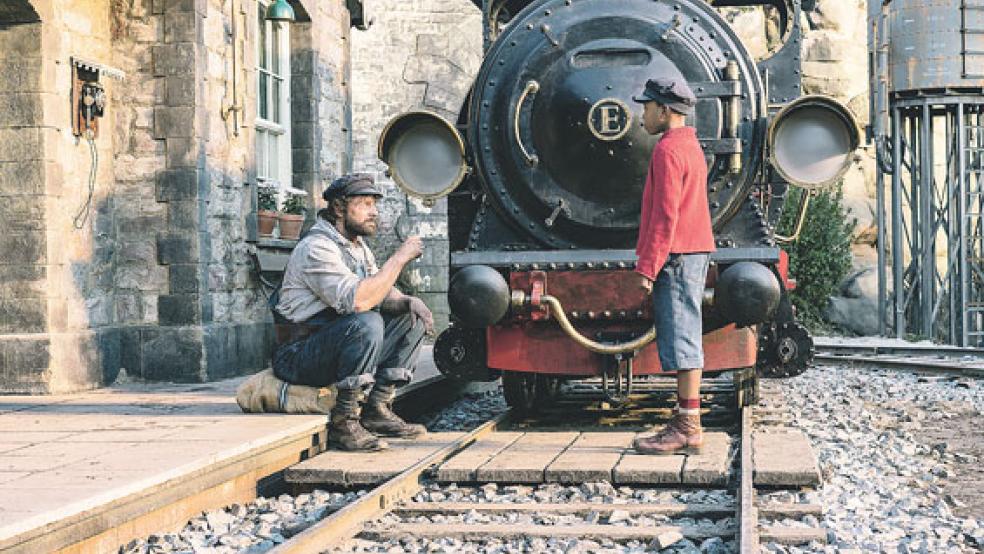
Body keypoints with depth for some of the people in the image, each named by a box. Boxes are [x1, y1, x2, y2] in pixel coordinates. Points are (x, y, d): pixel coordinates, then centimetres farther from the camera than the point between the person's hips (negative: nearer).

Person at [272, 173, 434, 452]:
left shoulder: (358, 247, 13)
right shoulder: (316, 248, -18)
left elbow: (383, 292, 18)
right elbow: (357, 300, -31)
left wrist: (409, 301, -6)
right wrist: (399, 257, -23)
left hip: (337, 349, 10)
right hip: (299, 356, -10)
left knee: (412, 319, 4)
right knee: (367, 323, -34)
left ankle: (377, 410, 0)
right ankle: (343, 423, -25)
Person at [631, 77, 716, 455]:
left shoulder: (668, 150, -13)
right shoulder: (690, 146, 19)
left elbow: (665, 216, -19)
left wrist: (647, 268, -19)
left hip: (675, 255, -10)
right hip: (695, 252, 10)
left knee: (679, 339, -10)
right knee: (685, 339, 11)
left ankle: (687, 429, -10)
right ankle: (687, 424, 13)